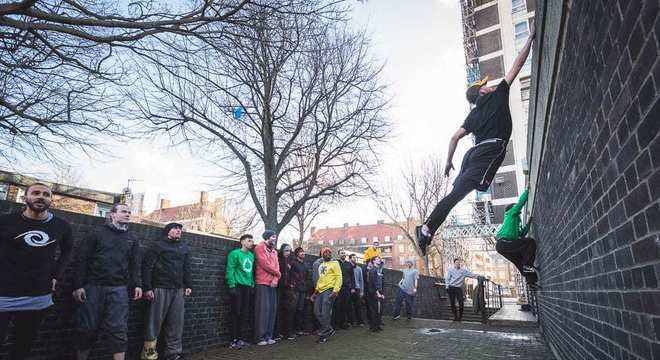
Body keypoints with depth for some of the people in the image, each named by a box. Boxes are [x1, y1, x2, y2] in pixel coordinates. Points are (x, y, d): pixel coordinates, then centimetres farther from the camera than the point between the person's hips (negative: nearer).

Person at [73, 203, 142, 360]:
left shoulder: (132, 239, 14)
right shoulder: (98, 233, 5)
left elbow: (135, 265, 11)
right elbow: (82, 260, 0)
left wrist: (137, 284, -1)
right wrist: (78, 285, -7)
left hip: (119, 289, 2)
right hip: (94, 287, -1)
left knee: (119, 329, -1)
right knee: (87, 328, 5)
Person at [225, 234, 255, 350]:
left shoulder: (251, 255, 14)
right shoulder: (235, 253, -7)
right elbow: (230, 271, -11)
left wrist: (252, 285, 13)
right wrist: (232, 286, -16)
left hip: (248, 287, 6)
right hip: (238, 286, -6)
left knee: (244, 314, 8)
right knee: (236, 313, -3)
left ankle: (239, 338, 18)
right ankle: (234, 340, 6)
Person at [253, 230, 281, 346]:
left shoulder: (274, 251, 20)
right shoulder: (260, 247, -4)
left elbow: (276, 266, 11)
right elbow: (265, 264, -12)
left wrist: (276, 279, -8)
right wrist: (278, 274, -1)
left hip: (273, 284, 7)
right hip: (262, 283, -7)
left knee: (272, 309, 6)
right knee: (263, 309, -7)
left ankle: (268, 336, 13)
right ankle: (261, 337, -2)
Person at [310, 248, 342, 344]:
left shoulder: (334, 263, -2)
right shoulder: (321, 265, 19)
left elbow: (339, 277, -9)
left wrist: (335, 291, -18)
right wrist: (316, 291, 19)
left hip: (329, 290, -8)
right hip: (320, 291, 8)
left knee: (325, 313, -8)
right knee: (317, 312, 7)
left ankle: (323, 334, 4)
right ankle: (329, 329, 21)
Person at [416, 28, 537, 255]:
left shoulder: (473, 115, 28)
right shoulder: (498, 96, 17)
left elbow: (455, 137, 19)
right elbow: (517, 66, 20)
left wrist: (448, 162, 24)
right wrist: (530, 39, 31)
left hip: (474, 153, 7)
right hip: (491, 150, -7)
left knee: (456, 192, 4)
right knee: (458, 192, -19)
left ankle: (426, 229, -3)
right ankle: (428, 228, -29)